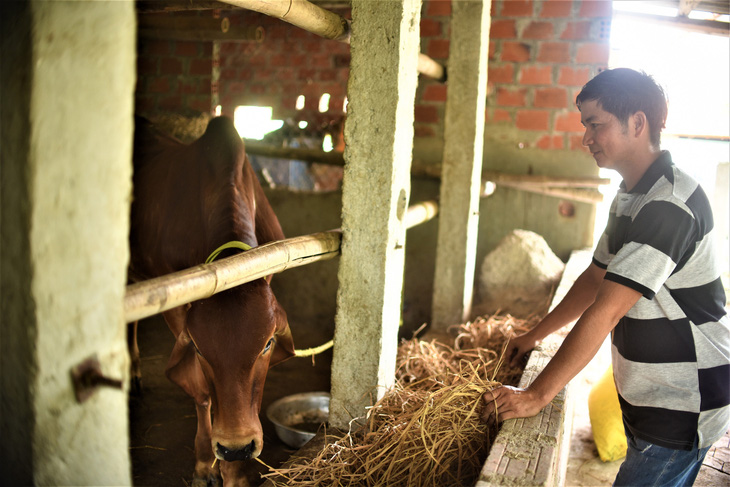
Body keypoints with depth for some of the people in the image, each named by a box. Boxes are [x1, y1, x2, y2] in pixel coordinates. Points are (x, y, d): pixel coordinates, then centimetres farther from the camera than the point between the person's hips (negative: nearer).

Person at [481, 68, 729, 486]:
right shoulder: (632, 197, 9)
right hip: (648, 397, 9)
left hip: (684, 404, -9)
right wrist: (535, 336, 15)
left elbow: (607, 310, -30)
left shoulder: (670, 204, -24)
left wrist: (537, 395, -29)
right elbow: (596, 278, 17)